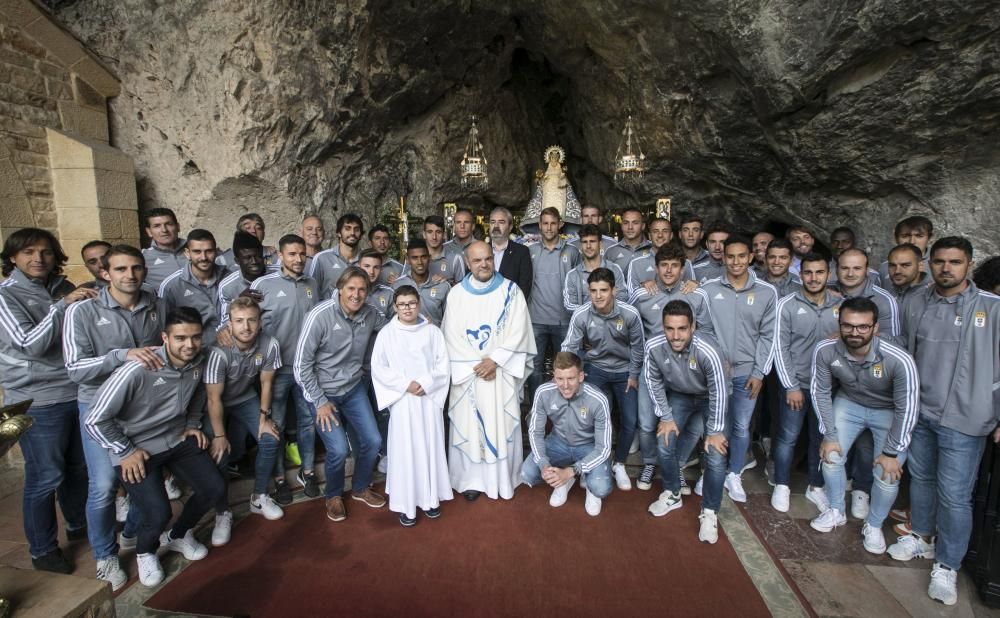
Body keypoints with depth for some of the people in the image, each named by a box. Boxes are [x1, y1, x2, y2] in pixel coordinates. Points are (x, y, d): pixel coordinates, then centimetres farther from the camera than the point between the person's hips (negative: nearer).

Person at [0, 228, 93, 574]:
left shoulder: (63, 288, 7)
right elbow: (31, 344, -19)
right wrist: (63, 305, -23)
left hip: (78, 393, 5)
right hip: (37, 402, -5)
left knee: (79, 467, 18)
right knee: (45, 477, 4)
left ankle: (79, 524, 38)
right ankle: (42, 550, 21)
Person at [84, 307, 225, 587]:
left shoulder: (198, 362, -10)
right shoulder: (137, 370, -30)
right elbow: (95, 420, -20)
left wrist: (193, 425, 9)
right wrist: (125, 452, -15)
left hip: (178, 439, 6)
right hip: (136, 448, -5)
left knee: (215, 490, 0)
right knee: (158, 514, -18)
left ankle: (178, 535, 30)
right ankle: (145, 551, 20)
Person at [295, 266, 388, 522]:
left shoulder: (369, 314, -9)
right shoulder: (320, 315, -23)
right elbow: (302, 363, -18)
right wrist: (319, 401, -15)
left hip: (354, 388, 5)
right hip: (323, 391, -5)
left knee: (373, 441, 4)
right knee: (339, 449, -12)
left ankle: (360, 488, 32)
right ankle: (333, 496, 20)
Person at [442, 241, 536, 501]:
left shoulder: (511, 291, 0)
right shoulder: (456, 294, 3)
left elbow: (518, 331, -6)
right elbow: (451, 335, 0)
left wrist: (494, 360, -14)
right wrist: (475, 365, -9)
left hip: (501, 371, -1)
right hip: (467, 371, 1)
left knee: (502, 424, 2)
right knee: (468, 424, 3)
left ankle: (503, 478, 18)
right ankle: (472, 479, 18)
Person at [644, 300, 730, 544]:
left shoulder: (708, 351, -40)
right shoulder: (653, 347, -30)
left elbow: (719, 393, -25)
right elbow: (654, 382, -10)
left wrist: (715, 431, -16)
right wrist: (666, 417, -6)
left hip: (710, 397, -3)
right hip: (678, 395, 3)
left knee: (716, 455, -11)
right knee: (664, 445, -3)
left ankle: (710, 512, 12)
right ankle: (672, 494, 24)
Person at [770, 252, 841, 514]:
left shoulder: (841, 304, 0)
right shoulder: (787, 305, -9)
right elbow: (780, 348, -9)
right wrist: (791, 386, -11)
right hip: (795, 384, -3)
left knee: (821, 438, 14)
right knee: (787, 438, 6)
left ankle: (816, 487, 32)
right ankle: (782, 486, 23)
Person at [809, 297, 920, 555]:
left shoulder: (899, 360, -36)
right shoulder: (825, 351, -29)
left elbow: (906, 409, -23)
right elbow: (820, 392, -13)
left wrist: (891, 452, -15)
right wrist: (829, 435, -9)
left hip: (890, 412, -2)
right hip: (848, 403, 2)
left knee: (888, 474, -6)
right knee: (831, 456, -2)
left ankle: (874, 525, 22)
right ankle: (836, 512, 25)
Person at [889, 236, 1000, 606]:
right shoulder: (914, 304, 2)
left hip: (963, 419, -4)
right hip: (918, 412, 4)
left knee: (954, 496, 2)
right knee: (921, 478, 19)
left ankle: (947, 566, 19)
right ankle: (922, 537, 39)